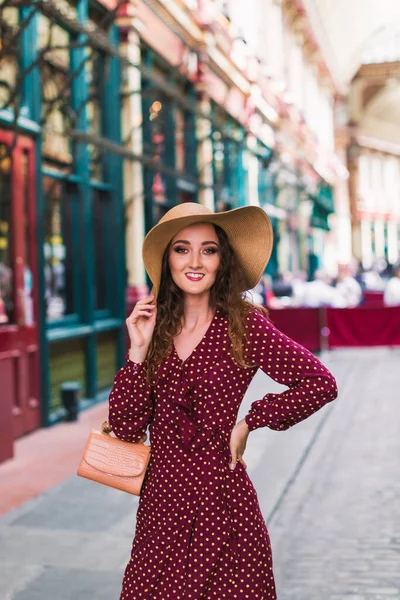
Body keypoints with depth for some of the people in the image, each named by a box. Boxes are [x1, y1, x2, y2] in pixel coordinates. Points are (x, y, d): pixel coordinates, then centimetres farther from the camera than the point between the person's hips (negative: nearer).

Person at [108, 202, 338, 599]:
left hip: (219, 499, -3)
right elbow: (126, 428, -1)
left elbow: (320, 383, -6)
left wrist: (250, 422, -5)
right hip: (160, 503, 3)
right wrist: (139, 351, -9)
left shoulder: (243, 325, -5)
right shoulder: (154, 329, 4)